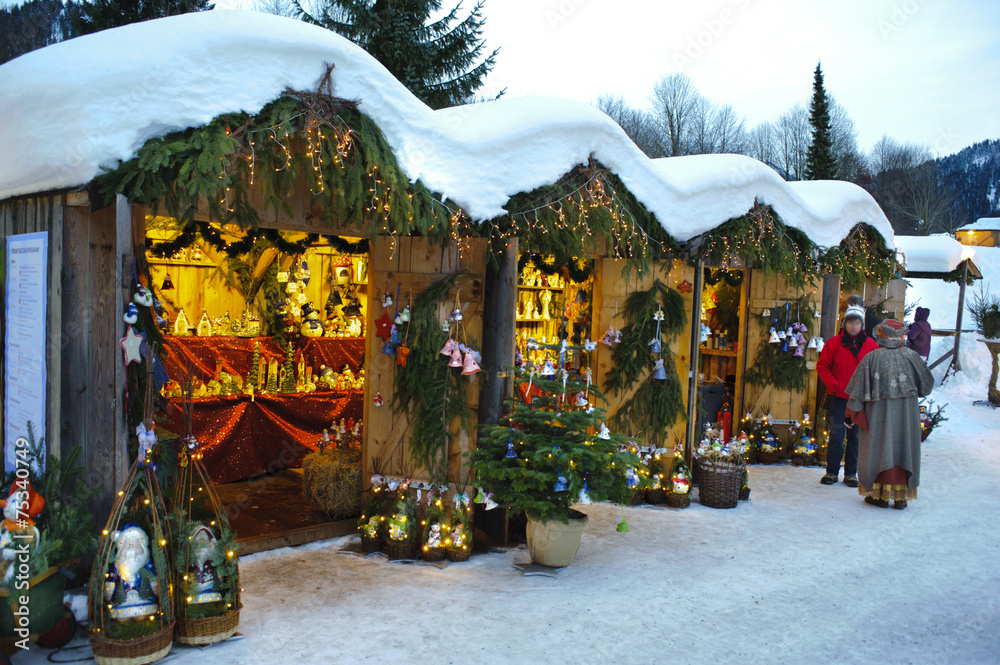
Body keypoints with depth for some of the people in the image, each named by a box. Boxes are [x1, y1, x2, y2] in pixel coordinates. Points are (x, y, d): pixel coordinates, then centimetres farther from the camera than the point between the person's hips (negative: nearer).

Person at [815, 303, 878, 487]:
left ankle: (851, 473, 17)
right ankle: (832, 472, 10)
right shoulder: (835, 343, -2)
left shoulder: (871, 345, 3)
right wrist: (834, 385, -8)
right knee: (836, 435, -3)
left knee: (855, 437, 7)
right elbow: (822, 366, 2)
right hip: (839, 397, -2)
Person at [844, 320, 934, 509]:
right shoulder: (911, 355, -2)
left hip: (880, 412, -2)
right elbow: (927, 383, 8)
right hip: (907, 413, 2)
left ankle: (880, 494, 11)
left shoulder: (872, 358, -8)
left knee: (880, 449, 7)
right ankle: (901, 496, 13)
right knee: (904, 449, 9)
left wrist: (852, 410, 2)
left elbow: (859, 387, -6)